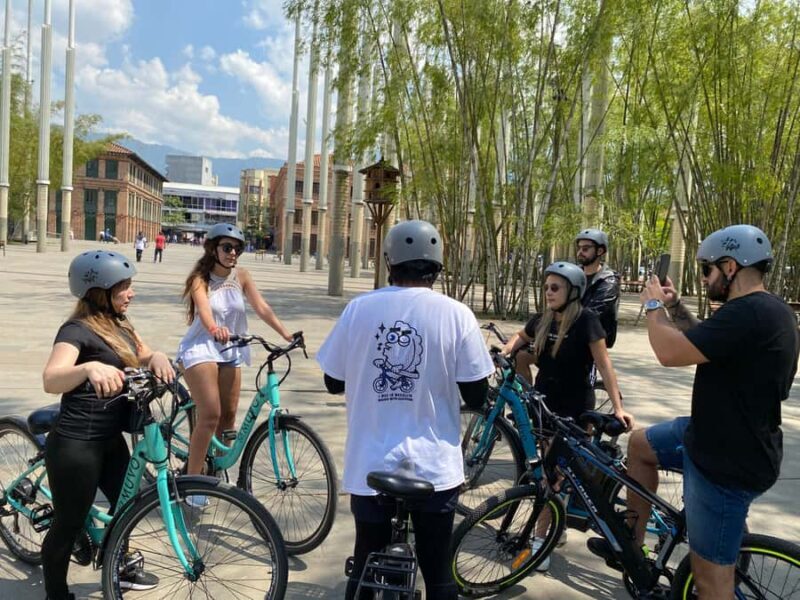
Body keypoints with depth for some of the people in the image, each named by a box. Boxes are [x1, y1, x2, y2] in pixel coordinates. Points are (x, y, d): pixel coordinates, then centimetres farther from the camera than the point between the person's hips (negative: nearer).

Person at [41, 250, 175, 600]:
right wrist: (90, 368, -52)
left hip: (110, 438, 9)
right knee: (69, 525, 5)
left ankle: (118, 570, 44)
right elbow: (51, 380, -32)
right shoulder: (77, 329, -18)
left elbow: (143, 355, 11)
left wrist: (158, 358, -14)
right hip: (75, 445, -9)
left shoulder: (118, 324, 8)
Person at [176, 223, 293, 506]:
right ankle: (192, 479, -3)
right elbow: (204, 307, -31)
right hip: (201, 348, -5)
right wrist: (214, 328, -52)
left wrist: (286, 334, -23)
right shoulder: (200, 278, -12)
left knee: (228, 414, 9)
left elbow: (261, 307, -10)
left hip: (230, 351, 5)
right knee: (210, 415, -15)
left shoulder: (241, 276, -1)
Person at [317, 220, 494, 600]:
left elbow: (333, 383, 4)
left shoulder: (359, 308, -6)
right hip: (434, 465, -1)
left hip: (371, 464, 2)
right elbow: (476, 397, -6)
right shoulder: (455, 314, -11)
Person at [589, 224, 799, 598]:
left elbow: (670, 353, -27)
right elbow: (701, 341, 21)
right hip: (717, 435, 11)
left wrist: (653, 305, -10)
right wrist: (674, 306, 8)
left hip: (728, 461, -11)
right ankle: (632, 542, 34)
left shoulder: (748, 313, -27)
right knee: (640, 444, 24)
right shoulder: (763, 309, 7)